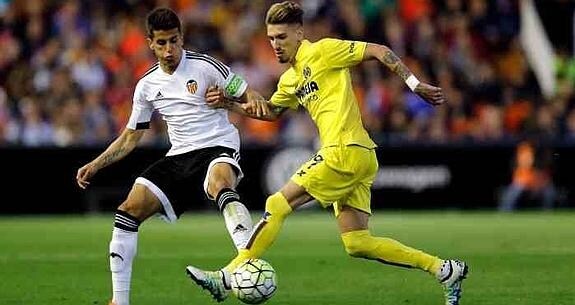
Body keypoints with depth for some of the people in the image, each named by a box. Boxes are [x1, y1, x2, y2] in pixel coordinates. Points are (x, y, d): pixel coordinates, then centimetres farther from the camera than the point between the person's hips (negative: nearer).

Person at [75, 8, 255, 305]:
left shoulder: (205, 66, -5)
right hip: (179, 157, 6)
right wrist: (96, 165, 12)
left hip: (217, 148, -6)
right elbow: (131, 136, 21)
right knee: (129, 210, -8)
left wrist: (225, 100, -26)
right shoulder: (147, 85, 11)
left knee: (220, 185, -41)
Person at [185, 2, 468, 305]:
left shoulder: (320, 51, -3)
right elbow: (270, 110, 38)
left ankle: (227, 278, -5)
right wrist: (228, 104, 24)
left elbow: (378, 51, -5)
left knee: (277, 205, -7)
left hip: (346, 151, -9)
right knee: (356, 243, 4)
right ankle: (444, 269, 5)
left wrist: (415, 84, -11)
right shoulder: (291, 79, 22)